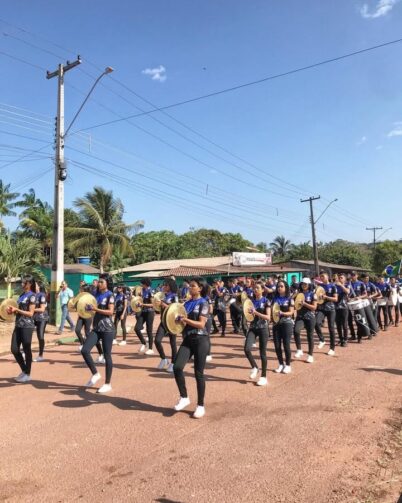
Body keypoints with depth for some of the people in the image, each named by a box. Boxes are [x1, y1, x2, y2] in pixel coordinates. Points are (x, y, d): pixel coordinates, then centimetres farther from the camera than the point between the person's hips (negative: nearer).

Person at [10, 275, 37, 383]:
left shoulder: (31, 296, -10)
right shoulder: (22, 295, 13)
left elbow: (30, 313, -14)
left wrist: (17, 310, -18)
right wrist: (13, 310, 3)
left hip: (27, 326, -8)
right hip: (18, 325, 8)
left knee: (26, 350, 1)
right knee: (14, 349, 8)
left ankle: (27, 374, 14)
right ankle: (24, 371, 25)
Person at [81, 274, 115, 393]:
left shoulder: (110, 295, -7)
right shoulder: (96, 294, 13)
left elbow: (110, 312, -17)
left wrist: (95, 309, -22)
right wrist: (88, 307, 1)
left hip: (107, 329, -6)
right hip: (96, 328, 7)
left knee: (107, 355, 0)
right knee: (84, 350, -6)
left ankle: (108, 384, 11)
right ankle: (95, 374, 13)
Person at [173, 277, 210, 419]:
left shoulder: (203, 303, -6)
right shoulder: (187, 303, 13)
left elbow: (201, 324, -14)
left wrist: (185, 319, -18)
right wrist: (178, 320, -4)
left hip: (200, 340, -5)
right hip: (187, 340, 5)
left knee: (198, 373, 1)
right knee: (177, 367, -13)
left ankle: (200, 405, 16)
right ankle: (184, 397, 7)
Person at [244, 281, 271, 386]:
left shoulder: (266, 301, -5)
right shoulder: (251, 301, 7)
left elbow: (268, 317, -13)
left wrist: (256, 312, -23)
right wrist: (249, 313, -10)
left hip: (263, 328, -3)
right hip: (252, 328, 4)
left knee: (262, 353, 2)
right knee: (247, 349, -14)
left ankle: (263, 376, 15)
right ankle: (254, 367, 11)